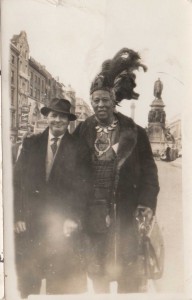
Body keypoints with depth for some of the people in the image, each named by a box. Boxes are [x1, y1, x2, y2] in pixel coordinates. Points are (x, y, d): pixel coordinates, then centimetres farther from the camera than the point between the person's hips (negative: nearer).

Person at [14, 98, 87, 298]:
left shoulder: (78, 146, -1)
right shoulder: (30, 144, 7)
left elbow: (81, 185, -2)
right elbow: (18, 181, 5)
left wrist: (74, 218, -9)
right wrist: (18, 216, -2)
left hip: (64, 226, -2)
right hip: (30, 223, 2)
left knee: (64, 285, 5)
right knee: (27, 282, 9)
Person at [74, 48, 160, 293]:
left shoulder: (134, 132, 3)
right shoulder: (81, 133, 4)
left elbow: (148, 169, 2)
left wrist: (148, 201, -9)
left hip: (126, 211, 0)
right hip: (93, 212, 1)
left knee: (128, 271, 7)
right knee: (97, 269, 11)